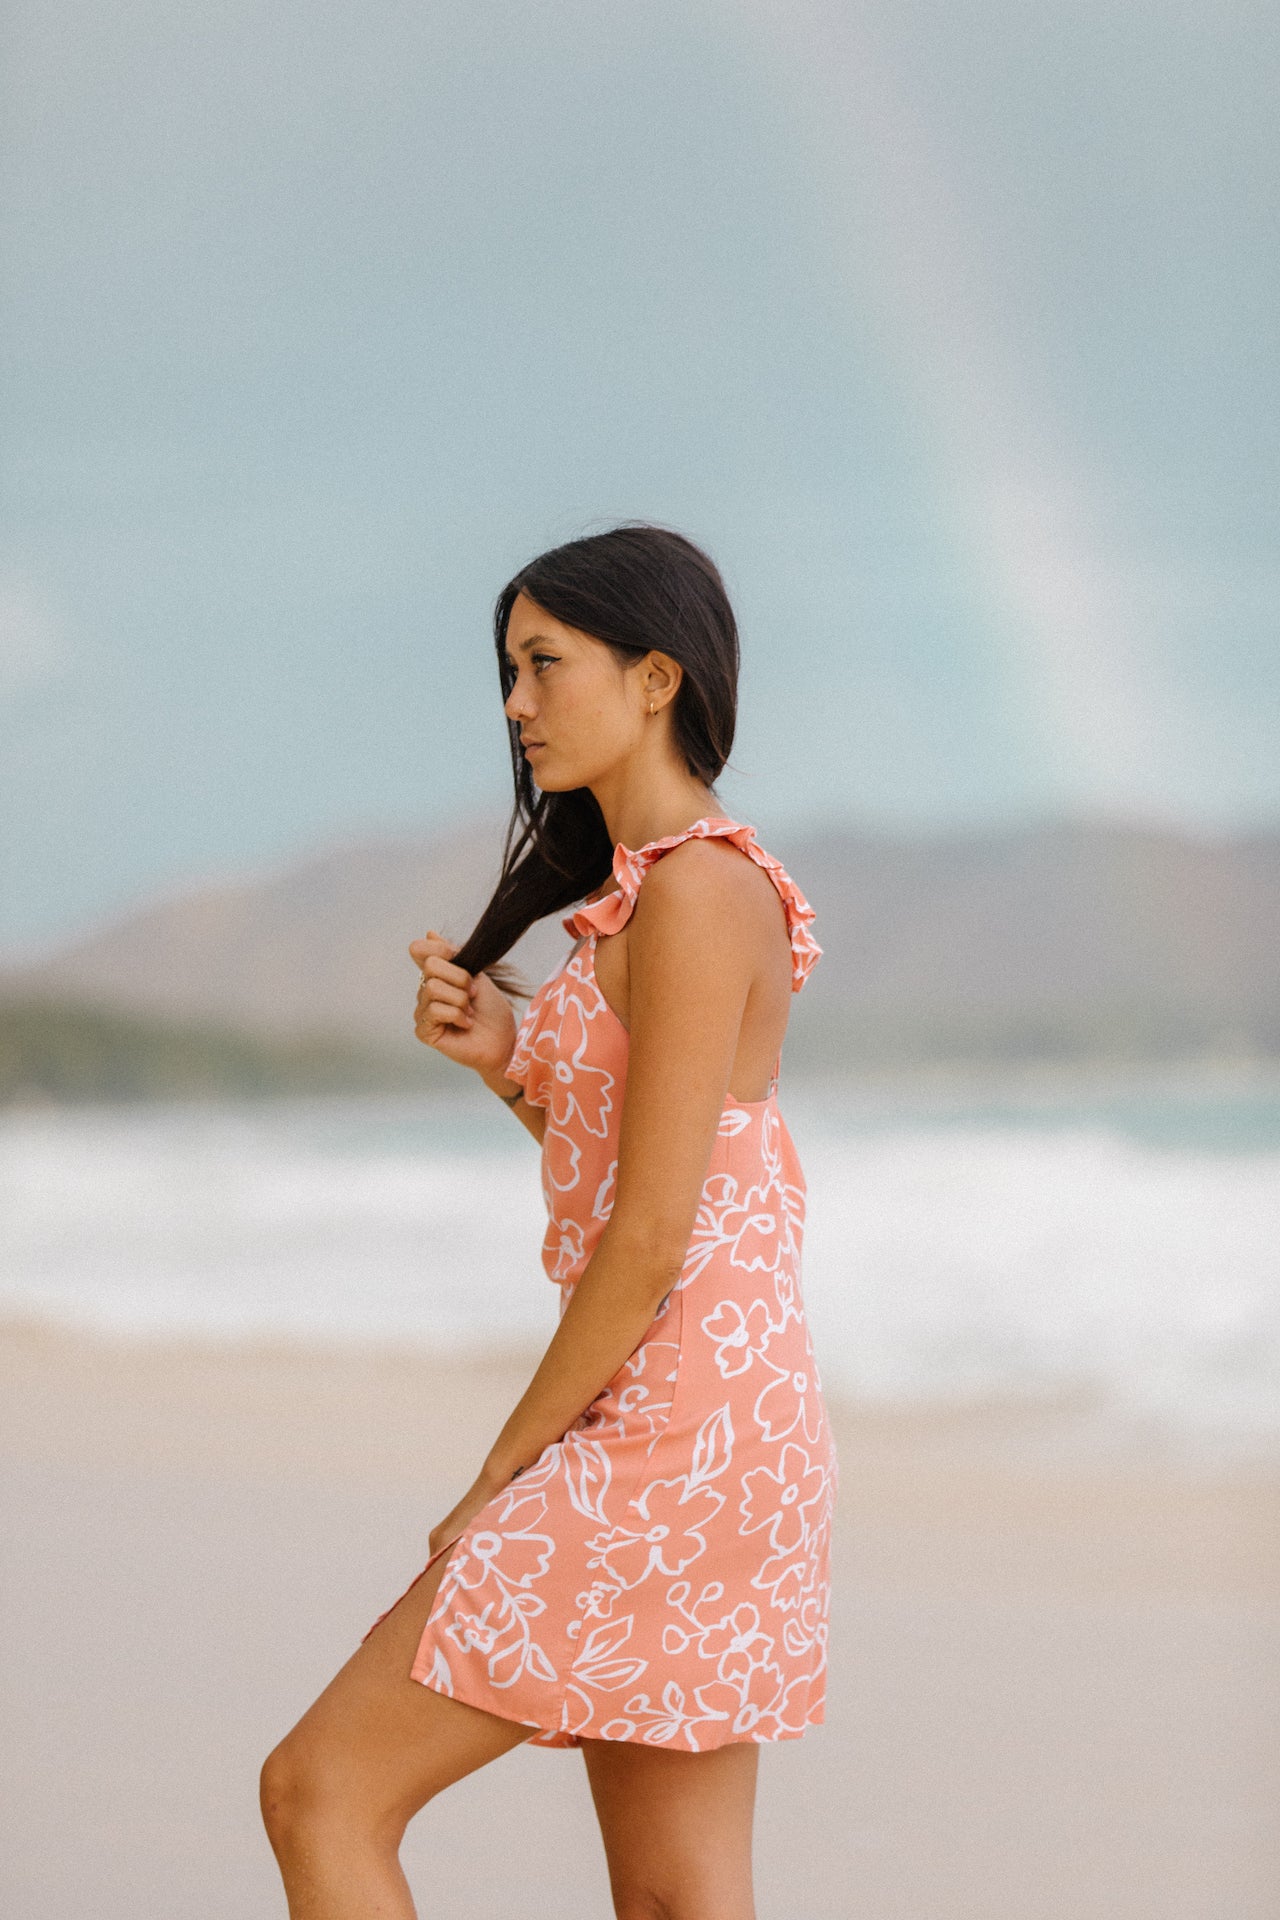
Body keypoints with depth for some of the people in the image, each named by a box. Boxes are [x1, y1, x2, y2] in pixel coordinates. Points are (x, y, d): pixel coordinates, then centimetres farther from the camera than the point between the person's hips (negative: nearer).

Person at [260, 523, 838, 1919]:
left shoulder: (692, 897, -14)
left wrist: (504, 1474, -9)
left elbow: (651, 1239, -17)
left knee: (321, 1789, -6)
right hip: (720, 1423, 10)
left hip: (671, 1428, -10)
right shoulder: (659, 891, 16)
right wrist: (501, 1061, 5)